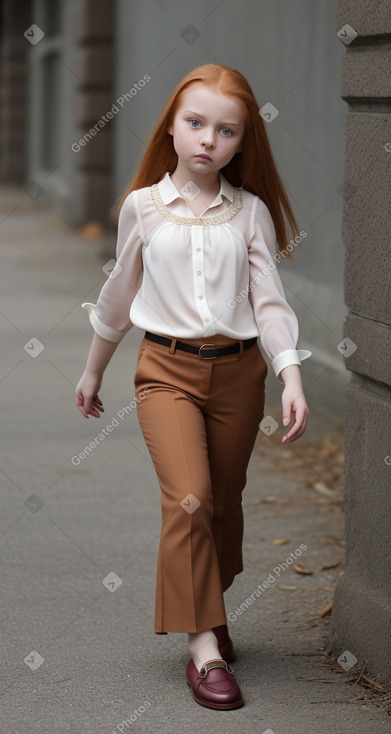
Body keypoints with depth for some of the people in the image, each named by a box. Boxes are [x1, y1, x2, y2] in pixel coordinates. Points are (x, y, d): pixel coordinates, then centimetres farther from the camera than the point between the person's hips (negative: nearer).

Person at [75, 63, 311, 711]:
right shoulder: (142, 206, 2)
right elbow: (119, 296, 13)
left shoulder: (251, 212, 2)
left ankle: (209, 610, 35)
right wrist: (94, 371, 21)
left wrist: (292, 376, -14)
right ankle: (204, 649, -13)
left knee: (225, 504, 11)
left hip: (237, 371, 2)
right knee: (189, 499, -17)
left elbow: (269, 300, -1)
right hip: (167, 368, -2)